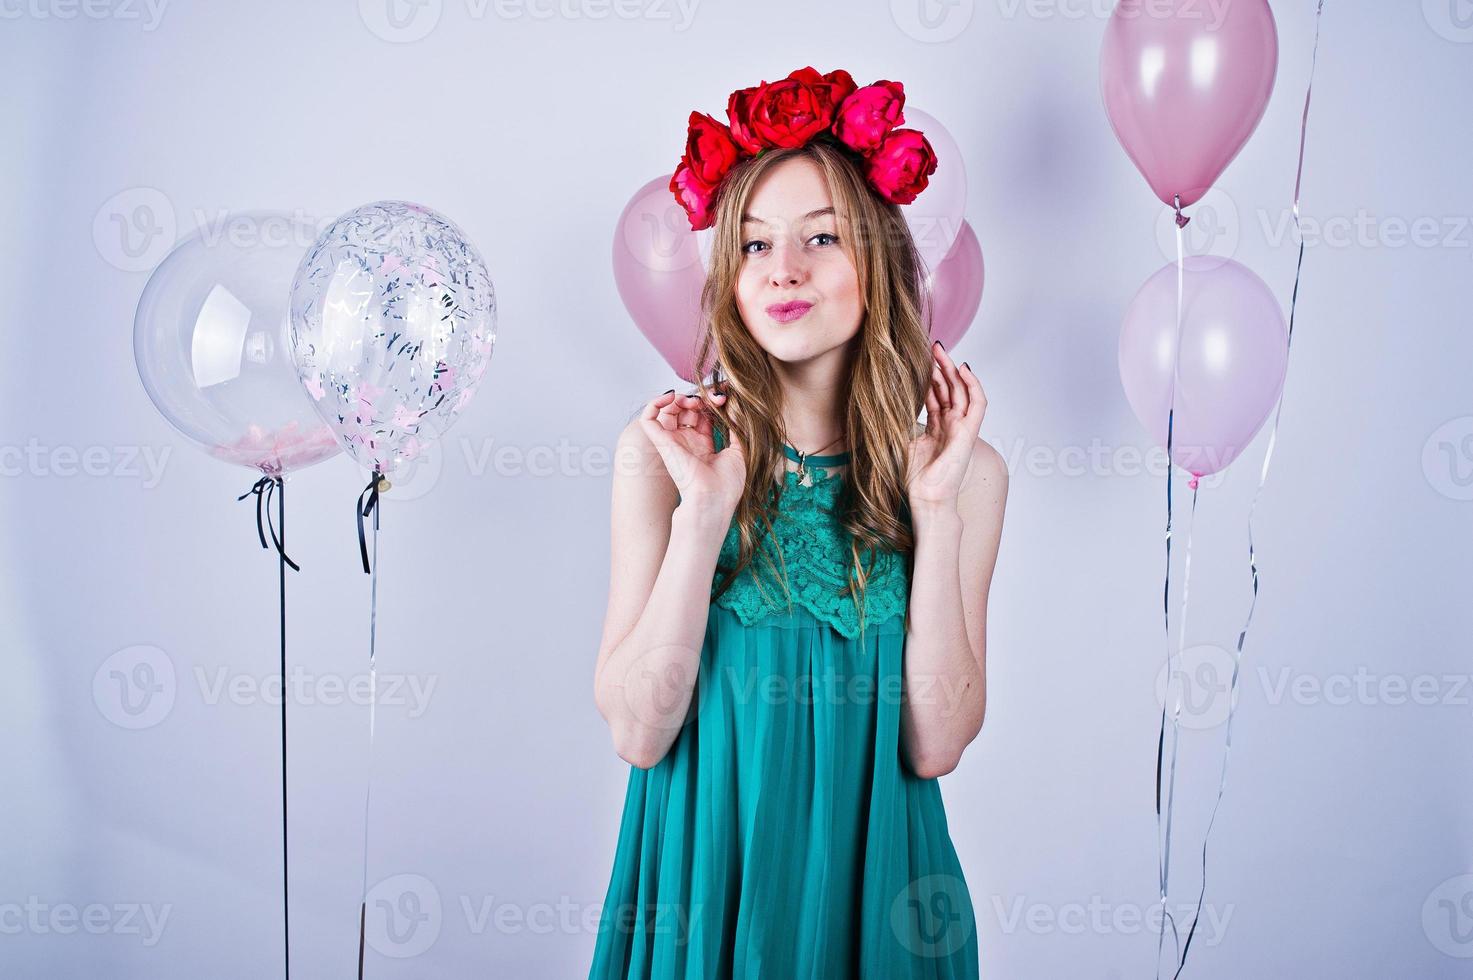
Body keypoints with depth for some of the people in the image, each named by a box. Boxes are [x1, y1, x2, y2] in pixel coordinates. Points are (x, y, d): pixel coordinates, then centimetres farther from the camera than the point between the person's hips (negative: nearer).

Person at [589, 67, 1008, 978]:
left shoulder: (964, 468, -6)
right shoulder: (660, 452, -7)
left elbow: (936, 745, -11)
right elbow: (637, 731, -12)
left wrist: (934, 512, -17)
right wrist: (702, 516, -20)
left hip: (873, 879, 1)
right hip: (703, 874, 0)